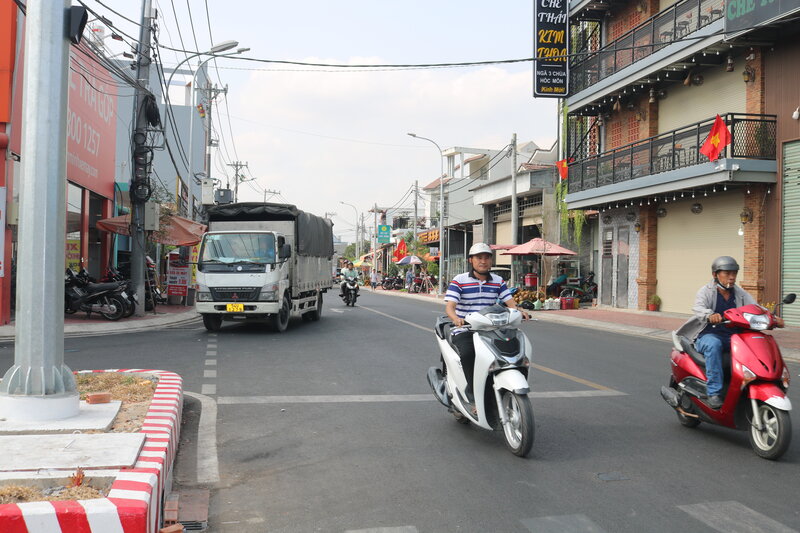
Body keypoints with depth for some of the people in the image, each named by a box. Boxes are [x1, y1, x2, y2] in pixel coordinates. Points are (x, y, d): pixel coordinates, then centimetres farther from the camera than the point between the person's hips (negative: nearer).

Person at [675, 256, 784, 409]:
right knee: (713, 344, -37)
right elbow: (698, 307, -21)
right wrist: (710, 315, -45)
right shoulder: (706, 291, 0)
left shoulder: (740, 294, 14)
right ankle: (713, 392, -37)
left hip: (733, 337, 4)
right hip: (708, 335, -4)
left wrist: (773, 318, -21)